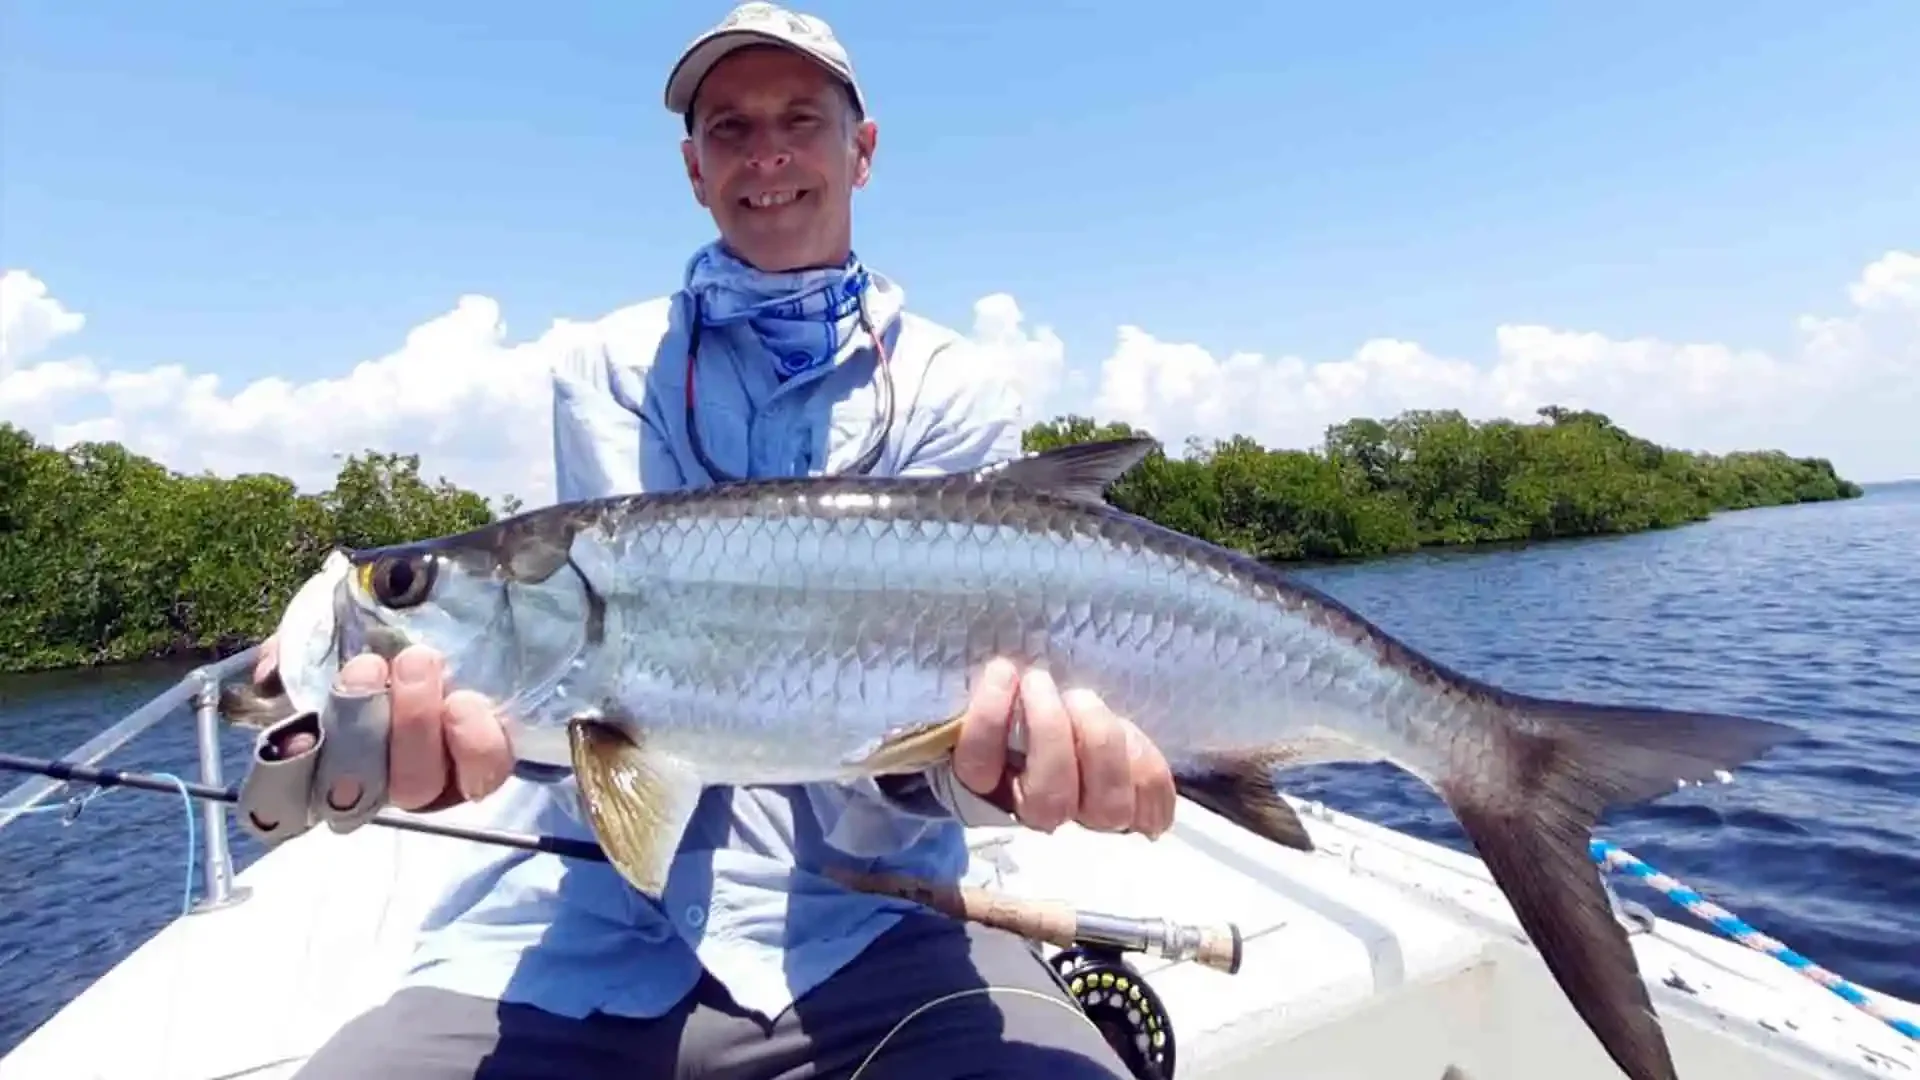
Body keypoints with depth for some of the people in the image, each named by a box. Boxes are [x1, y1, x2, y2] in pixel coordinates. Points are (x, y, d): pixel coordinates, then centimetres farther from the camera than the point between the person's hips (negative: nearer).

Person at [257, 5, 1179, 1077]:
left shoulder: (951, 389, 2)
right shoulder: (612, 373, 5)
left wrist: (980, 754, -33)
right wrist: (474, 703, -32)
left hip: (864, 929, 0)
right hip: (588, 939, 2)